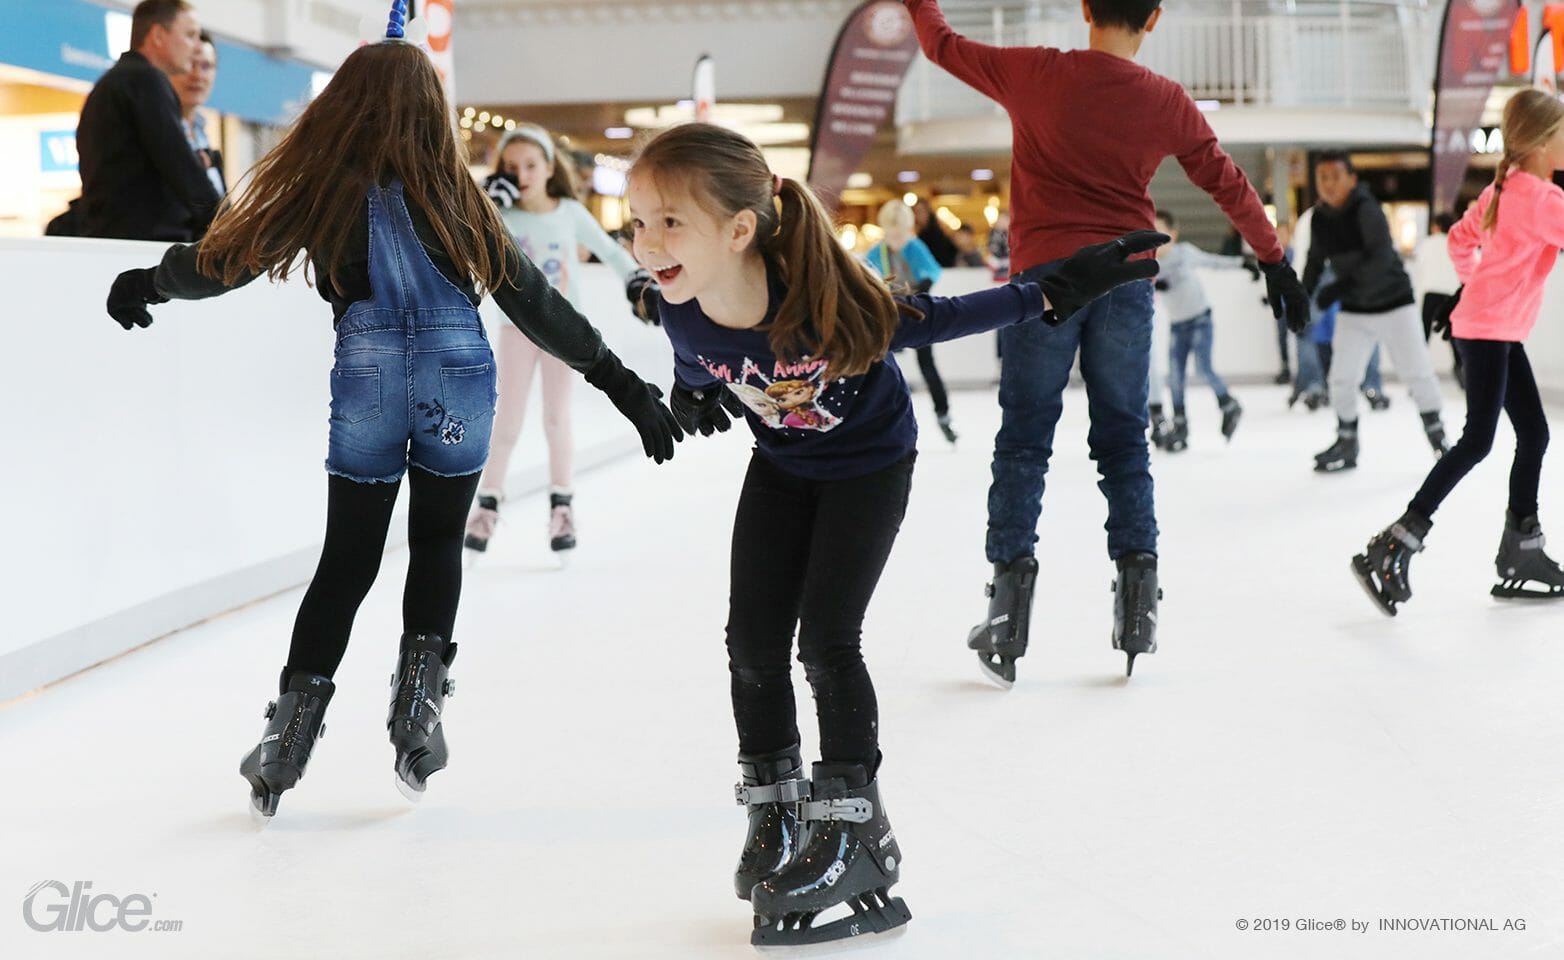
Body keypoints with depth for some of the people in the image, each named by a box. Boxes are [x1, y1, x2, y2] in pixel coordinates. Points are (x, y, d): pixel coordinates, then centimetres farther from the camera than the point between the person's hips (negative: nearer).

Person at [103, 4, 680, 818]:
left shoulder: (323, 187, -4)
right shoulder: (449, 191, -3)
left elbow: (221, 262, 3)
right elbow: (529, 300, -3)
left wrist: (146, 283, 23)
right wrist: (620, 382, 2)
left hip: (367, 382, 0)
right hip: (461, 381, 0)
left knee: (346, 560, 12)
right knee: (438, 544, 18)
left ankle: (289, 734, 13)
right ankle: (418, 701, 8)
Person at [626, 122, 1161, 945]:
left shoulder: (822, 304, -39)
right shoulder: (683, 315, -26)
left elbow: (935, 319, -24)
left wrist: (1052, 294, -23)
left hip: (869, 464, -4)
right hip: (781, 467, 5)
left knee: (825, 639, -10)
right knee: (752, 640, 1)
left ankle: (853, 828, 4)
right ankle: (774, 812, 20)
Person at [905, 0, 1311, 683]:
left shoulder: (1035, 74, -4)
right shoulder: (1168, 102, 1)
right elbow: (1228, 184, 10)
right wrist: (1276, 262, 20)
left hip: (1043, 275, -1)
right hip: (1125, 281, 1)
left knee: (1023, 441, 4)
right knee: (1123, 442, 9)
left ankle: (1010, 579, 0)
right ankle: (1137, 589, 5)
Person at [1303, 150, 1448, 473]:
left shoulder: (1366, 209, -22)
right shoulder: (1320, 219, -4)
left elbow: (1380, 258, -32)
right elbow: (1315, 263, 9)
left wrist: (1339, 288, -36)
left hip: (1393, 303, -5)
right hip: (1354, 311, 5)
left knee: (1416, 371, 1)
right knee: (1341, 377, -1)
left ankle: (1435, 431, 21)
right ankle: (1347, 442, 15)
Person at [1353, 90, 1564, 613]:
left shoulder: (1507, 187, 12)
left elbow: (1460, 238, 19)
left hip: (1501, 331, 10)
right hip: (1488, 329, -10)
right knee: (1478, 440, -13)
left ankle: (1521, 555, 17)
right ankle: (1392, 549, -15)